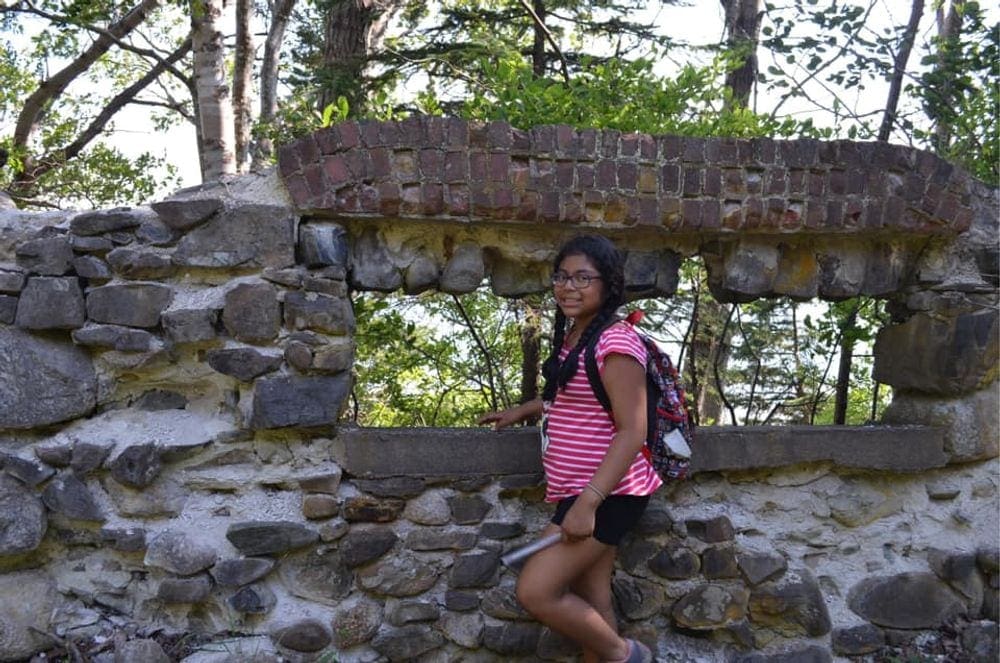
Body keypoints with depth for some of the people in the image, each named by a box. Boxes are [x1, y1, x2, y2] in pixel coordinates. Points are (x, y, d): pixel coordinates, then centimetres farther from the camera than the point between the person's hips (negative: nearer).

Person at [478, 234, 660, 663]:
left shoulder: (615, 342, -19)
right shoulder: (571, 337, 9)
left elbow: (632, 430, -22)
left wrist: (587, 502, -26)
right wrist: (522, 411, 20)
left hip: (607, 493, -9)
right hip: (581, 491, 9)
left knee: (535, 592, -10)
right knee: (589, 601, 14)